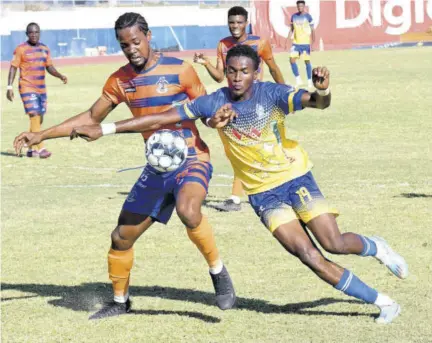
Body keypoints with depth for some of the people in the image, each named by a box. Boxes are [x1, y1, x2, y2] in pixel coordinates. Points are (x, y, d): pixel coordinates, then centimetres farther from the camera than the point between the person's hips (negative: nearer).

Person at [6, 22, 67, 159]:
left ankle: (31, 149, 19)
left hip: (42, 89, 6)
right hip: (27, 88, -6)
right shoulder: (21, 49, -6)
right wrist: (9, 87, -13)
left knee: (39, 119, 9)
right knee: (35, 117, -15)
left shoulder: (45, 49, 11)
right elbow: (13, 68, -6)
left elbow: (49, 67, 15)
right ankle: (40, 149, -18)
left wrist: (60, 76, -3)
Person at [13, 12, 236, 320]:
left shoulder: (179, 69, -11)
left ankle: (218, 271, -14)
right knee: (122, 237, 8)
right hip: (156, 167, 6)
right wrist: (42, 135, 9)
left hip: (191, 159, -6)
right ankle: (120, 300, 32)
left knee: (188, 210, -37)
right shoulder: (120, 81, 3)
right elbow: (92, 118, 15)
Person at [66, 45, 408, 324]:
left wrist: (322, 90, -55)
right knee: (308, 255, -10)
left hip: (295, 177, -2)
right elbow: (161, 118, -8)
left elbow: (317, 102, -30)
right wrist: (103, 129, -11)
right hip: (263, 194, 2)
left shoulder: (272, 94, -15)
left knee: (334, 243, -11)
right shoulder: (214, 102, -9)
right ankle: (382, 302, 1)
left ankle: (375, 247, 26)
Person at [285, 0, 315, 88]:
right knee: (292, 59, -10)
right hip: (296, 42, 3)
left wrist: (313, 42, -13)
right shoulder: (293, 16, 6)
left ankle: (309, 81, 11)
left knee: (307, 61, 0)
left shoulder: (308, 16, -5)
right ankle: (298, 79, 2)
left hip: (306, 43, -3)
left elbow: (312, 30, -5)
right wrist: (287, 40, 7)